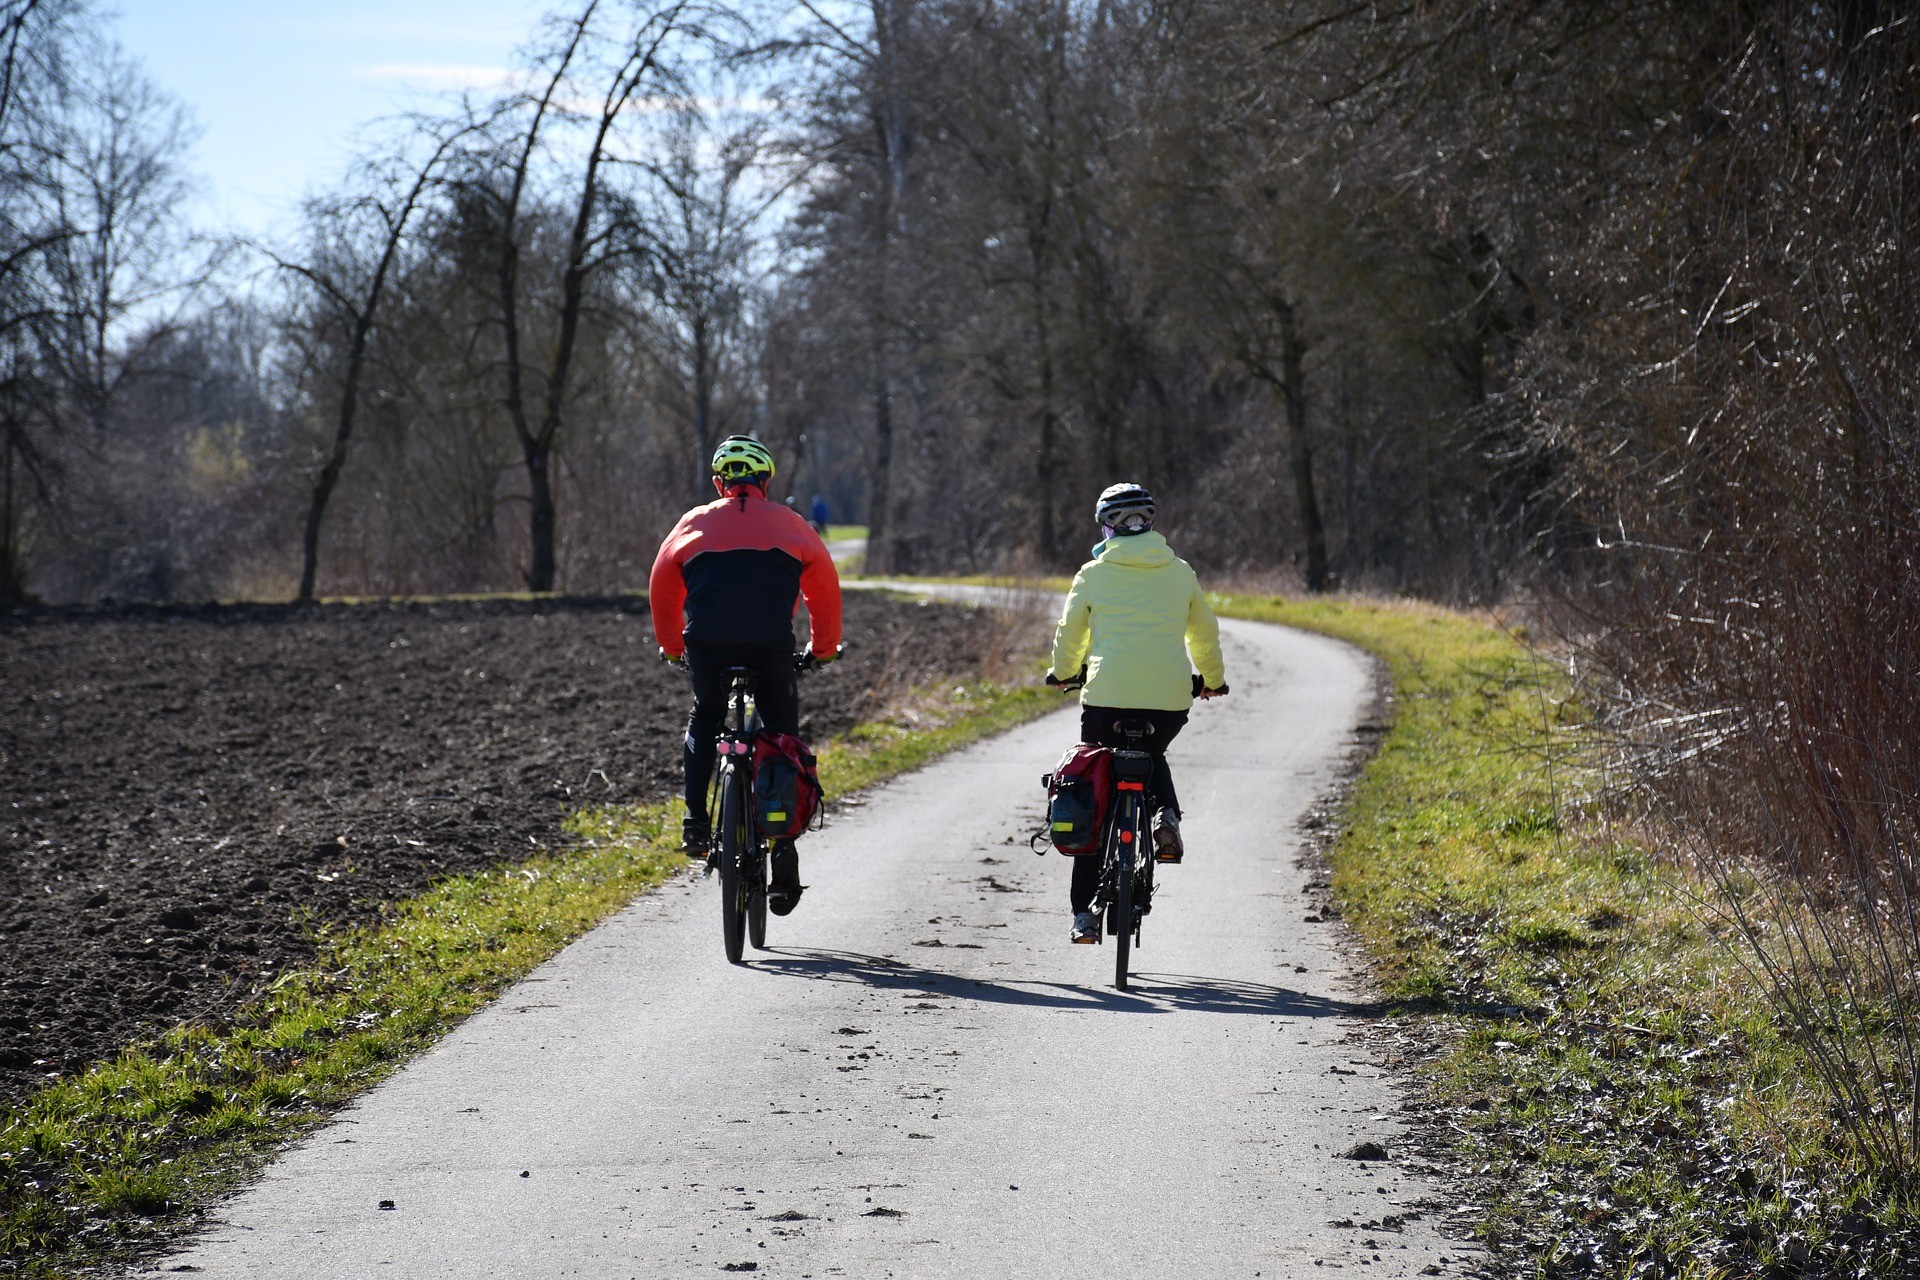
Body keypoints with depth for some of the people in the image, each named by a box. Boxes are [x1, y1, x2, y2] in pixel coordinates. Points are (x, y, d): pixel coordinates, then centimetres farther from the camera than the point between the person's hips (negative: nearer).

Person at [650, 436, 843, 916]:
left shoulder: (696, 522, 19)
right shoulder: (788, 523, 18)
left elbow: (662, 588, 24)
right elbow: (825, 587, 22)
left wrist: (671, 646, 38)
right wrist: (823, 646, 36)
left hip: (706, 644, 1)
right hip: (770, 646, -1)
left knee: (704, 719, 28)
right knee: (783, 736, 14)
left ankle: (695, 819, 11)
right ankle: (784, 849, 5)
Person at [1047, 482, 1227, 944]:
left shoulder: (1094, 573, 5)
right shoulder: (1181, 573, 11)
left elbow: (1069, 634, 16)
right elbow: (1205, 633, 22)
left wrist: (1063, 672, 38)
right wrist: (1212, 679, 41)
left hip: (1108, 694, -2)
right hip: (1171, 698, 2)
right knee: (1152, 755, 34)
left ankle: (1084, 910, 7)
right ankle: (1165, 814, 1)